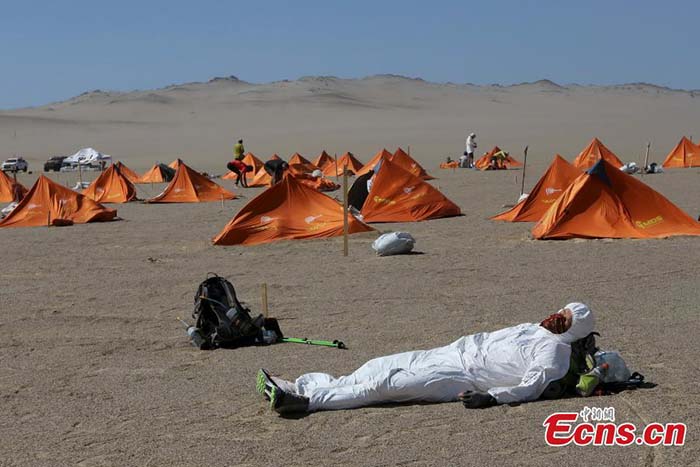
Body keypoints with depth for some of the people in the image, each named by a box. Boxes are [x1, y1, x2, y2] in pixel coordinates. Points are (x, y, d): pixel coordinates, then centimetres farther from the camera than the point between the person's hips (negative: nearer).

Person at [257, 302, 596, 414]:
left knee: (386, 384, -19)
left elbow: (531, 387, -19)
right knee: (382, 366, -2)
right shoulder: (529, 330, 24)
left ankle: (302, 401, -24)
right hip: (448, 354, 8)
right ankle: (295, 387, -6)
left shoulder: (553, 349, -5)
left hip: (461, 378, -8)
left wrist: (493, 397, -30)